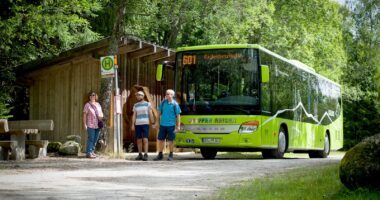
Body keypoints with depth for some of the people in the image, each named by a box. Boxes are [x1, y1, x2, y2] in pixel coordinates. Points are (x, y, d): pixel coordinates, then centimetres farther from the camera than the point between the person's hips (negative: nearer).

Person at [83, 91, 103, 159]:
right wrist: (84, 124, -11)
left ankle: (92, 151, 17)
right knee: (91, 139, -9)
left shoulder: (98, 104, 16)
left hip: (98, 125, 6)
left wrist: (101, 116, -1)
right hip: (91, 125, -6)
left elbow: (101, 113, 23)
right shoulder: (87, 105, -1)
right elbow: (84, 115, -4)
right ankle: (88, 153, -7)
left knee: (95, 139, 7)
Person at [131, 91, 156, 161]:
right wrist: (133, 125, 0)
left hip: (145, 124, -3)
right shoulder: (135, 105, 11)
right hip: (138, 124, 3)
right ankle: (140, 155, 12)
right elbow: (134, 115, 9)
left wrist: (153, 123, -6)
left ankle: (146, 155, -11)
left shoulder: (148, 104, 2)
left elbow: (150, 114, 0)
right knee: (139, 140, 5)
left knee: (145, 139, -11)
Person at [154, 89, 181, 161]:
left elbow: (178, 115, -3)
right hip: (162, 125, 4)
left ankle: (171, 155, 13)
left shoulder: (175, 104, -5)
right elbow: (159, 112, 13)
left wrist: (178, 126, -6)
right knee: (160, 140, 6)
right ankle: (160, 155, 16)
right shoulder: (163, 102, 4)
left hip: (171, 125, -3)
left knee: (170, 141, 2)